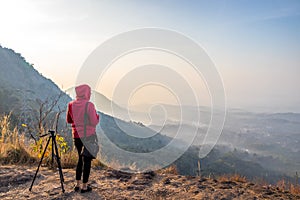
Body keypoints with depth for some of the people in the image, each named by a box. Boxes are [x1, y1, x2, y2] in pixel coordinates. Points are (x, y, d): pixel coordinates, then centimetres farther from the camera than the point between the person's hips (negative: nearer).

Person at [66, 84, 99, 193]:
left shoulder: (71, 105, 0)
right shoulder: (89, 105, -16)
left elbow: (69, 120, 10)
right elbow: (94, 122, -14)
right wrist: (97, 115, 4)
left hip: (76, 136, 5)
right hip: (88, 136, -5)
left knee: (81, 158, 21)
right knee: (87, 160, 6)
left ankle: (77, 184, 25)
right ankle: (84, 186, 13)